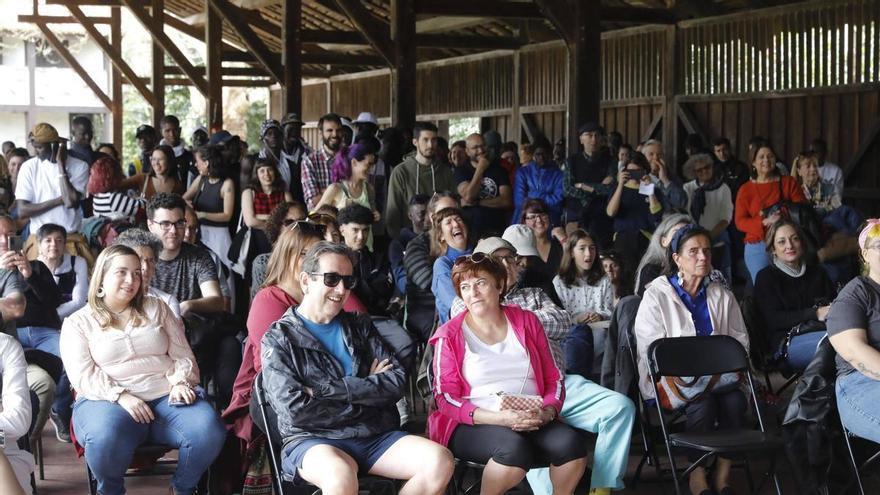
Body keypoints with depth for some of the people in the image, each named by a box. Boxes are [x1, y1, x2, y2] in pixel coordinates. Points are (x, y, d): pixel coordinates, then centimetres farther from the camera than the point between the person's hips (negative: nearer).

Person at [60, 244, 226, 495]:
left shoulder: (156, 308, 19)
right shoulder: (78, 322, 9)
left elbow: (183, 355, 15)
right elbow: (83, 375, -3)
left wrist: (180, 382, -7)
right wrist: (120, 396, -18)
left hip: (167, 396, 3)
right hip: (108, 400, -3)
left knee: (208, 430, -28)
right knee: (106, 437, -39)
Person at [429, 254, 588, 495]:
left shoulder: (527, 322, 13)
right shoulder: (450, 336, 4)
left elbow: (554, 380, 13)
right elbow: (446, 398, -3)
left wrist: (547, 412, -10)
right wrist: (499, 418, -17)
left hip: (531, 421, 3)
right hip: (473, 425, -3)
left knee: (569, 441, -28)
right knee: (513, 448, -35)